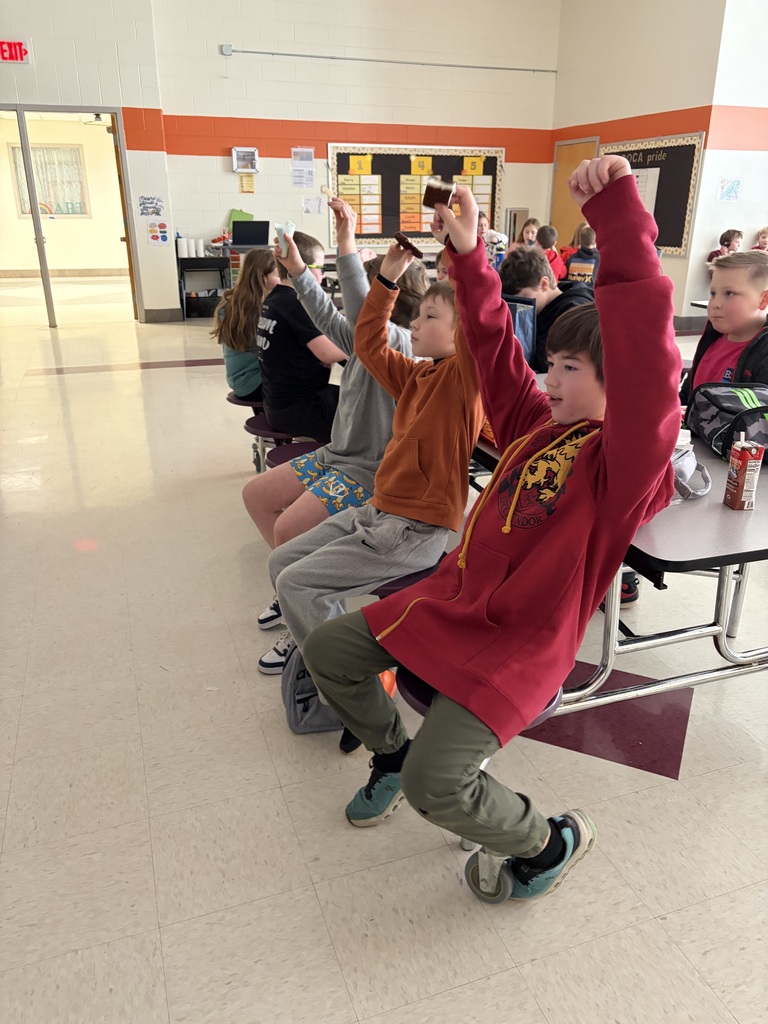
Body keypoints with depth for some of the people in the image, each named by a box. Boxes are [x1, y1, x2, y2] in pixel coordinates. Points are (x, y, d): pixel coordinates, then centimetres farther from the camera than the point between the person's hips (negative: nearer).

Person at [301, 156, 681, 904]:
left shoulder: (624, 456, -17)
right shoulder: (538, 425, 6)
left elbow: (647, 364, -34)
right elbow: (495, 353, 10)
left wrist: (619, 219, -38)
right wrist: (468, 256, 3)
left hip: (519, 644, -8)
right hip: (451, 599, 8)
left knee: (434, 784, -19)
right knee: (327, 648, 9)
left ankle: (551, 841, 14)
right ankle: (389, 752, 35)